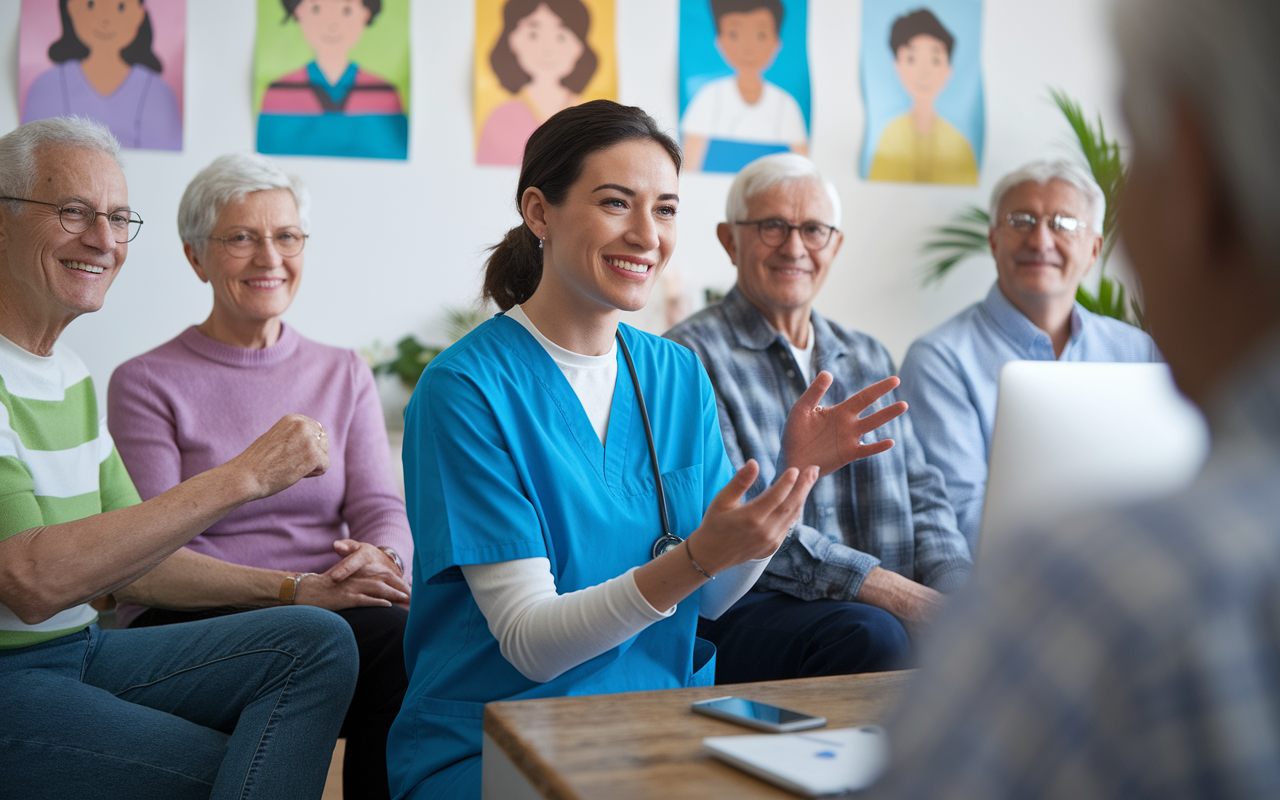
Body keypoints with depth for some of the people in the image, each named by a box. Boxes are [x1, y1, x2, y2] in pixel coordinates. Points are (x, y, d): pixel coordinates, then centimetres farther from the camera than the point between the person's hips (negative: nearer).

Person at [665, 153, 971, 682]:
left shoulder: (869, 360, 22)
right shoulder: (692, 357, -2)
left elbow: (921, 495, 17)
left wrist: (958, 591, -5)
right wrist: (888, 589, -21)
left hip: (889, 604, 6)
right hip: (739, 606, -6)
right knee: (869, 634, -36)